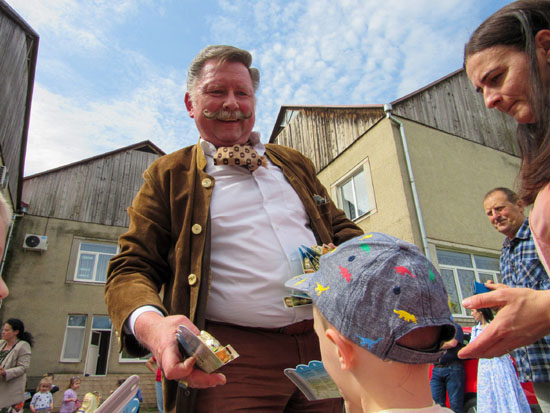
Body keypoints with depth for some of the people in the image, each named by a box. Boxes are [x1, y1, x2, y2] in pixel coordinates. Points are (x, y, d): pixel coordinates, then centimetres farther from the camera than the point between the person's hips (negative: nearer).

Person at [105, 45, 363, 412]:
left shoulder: (295, 164, 17)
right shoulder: (168, 176, 6)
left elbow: (340, 229, 20)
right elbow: (131, 269, 0)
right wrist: (151, 323, -23)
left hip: (327, 347, 4)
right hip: (232, 364, -3)